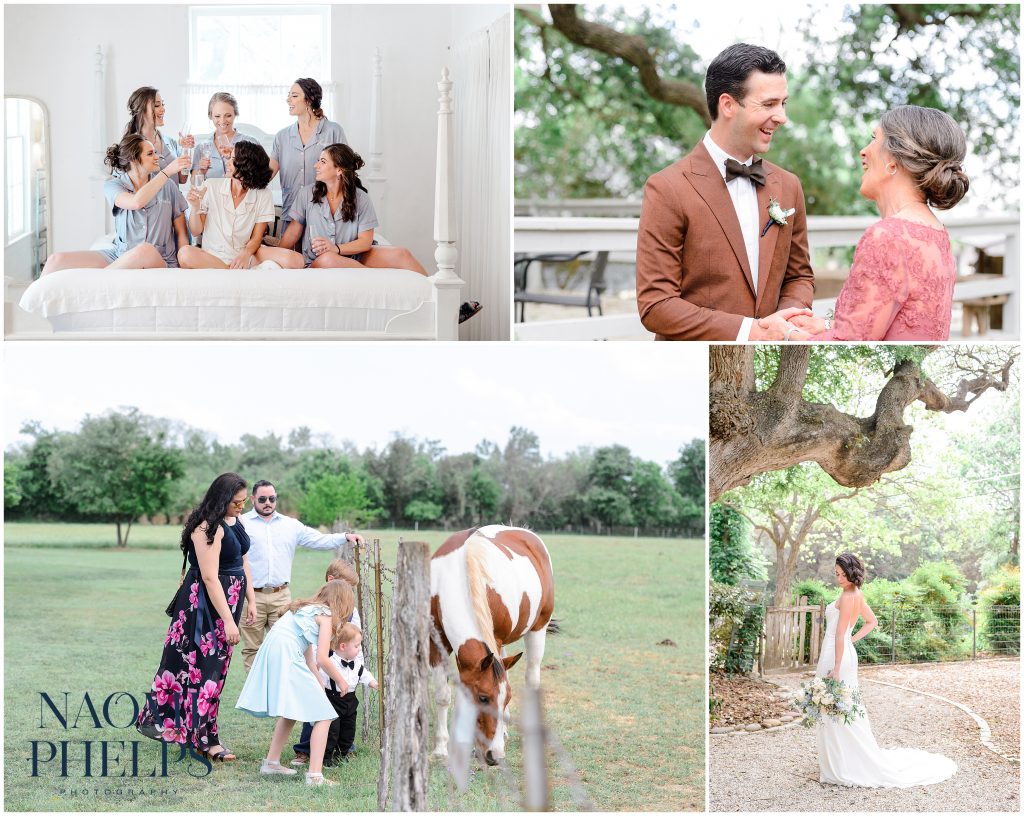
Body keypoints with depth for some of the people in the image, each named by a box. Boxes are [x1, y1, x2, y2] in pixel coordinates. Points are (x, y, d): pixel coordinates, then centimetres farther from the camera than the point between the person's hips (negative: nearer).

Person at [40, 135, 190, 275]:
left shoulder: (167, 186, 4)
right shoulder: (113, 184, 2)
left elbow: (181, 233, 6)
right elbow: (136, 202, -22)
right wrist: (167, 172, -18)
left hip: (159, 261, -1)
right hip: (119, 255, 1)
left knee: (145, 250, -40)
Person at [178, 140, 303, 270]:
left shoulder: (263, 195, 0)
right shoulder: (211, 186, -1)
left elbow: (256, 238, -1)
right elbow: (196, 231, 1)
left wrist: (246, 254, -23)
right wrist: (195, 207, -18)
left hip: (246, 255, 0)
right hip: (213, 256, 0)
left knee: (295, 260, -25)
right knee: (185, 254, -36)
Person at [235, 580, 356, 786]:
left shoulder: (306, 608, 27)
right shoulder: (326, 615, 2)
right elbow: (322, 659, -6)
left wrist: (320, 686, 31)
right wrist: (340, 680, 9)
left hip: (269, 653, 9)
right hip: (286, 659, -9)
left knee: (291, 711, 28)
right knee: (323, 716, -4)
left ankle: (271, 761, 32)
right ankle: (315, 775, -13)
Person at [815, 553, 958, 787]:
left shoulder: (847, 596, -18)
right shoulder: (857, 594, 11)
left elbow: (840, 634, -20)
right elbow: (872, 622, 25)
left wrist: (836, 668, -21)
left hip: (837, 654, -10)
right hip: (846, 651, 10)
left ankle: (842, 767, 0)